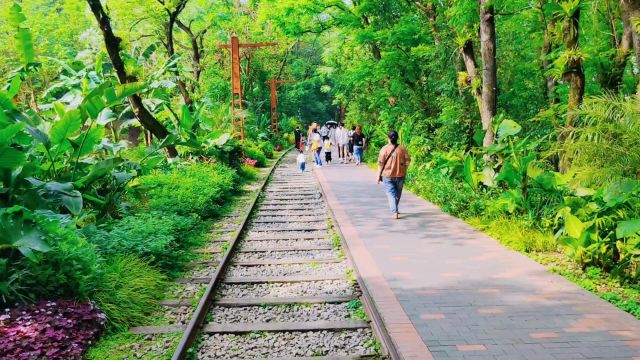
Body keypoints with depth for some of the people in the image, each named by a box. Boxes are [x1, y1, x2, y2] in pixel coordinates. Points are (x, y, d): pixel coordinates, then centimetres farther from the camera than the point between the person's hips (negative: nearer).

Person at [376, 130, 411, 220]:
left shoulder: (384, 149, -10)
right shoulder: (402, 148, -4)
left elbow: (380, 164, -9)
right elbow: (408, 161, 0)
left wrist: (378, 176, -2)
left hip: (388, 175, -2)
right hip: (400, 175, 2)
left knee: (391, 194, 1)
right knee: (398, 193, 20)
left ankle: (394, 212, -12)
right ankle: (395, 210, 35)